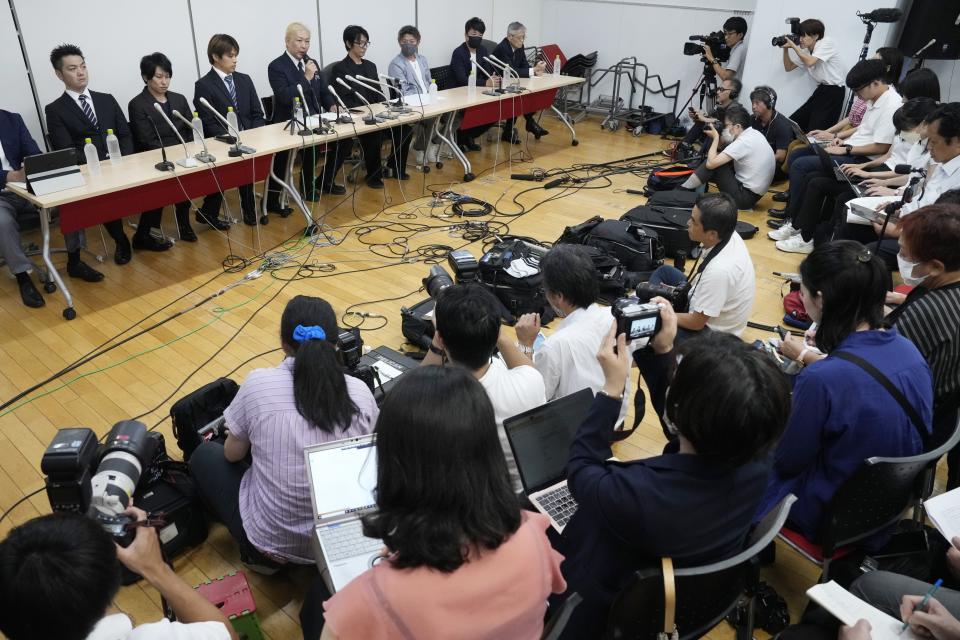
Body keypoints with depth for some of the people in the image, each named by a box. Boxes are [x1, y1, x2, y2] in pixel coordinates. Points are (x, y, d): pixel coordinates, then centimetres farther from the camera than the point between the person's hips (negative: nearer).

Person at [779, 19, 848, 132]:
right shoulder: (805, 50, 11)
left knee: (816, 130, -14)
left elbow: (810, 62, -23)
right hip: (821, 89, 8)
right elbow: (788, 67, 18)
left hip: (834, 90, -8)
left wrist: (794, 46, -13)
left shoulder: (827, 42, -10)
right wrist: (786, 49, 4)